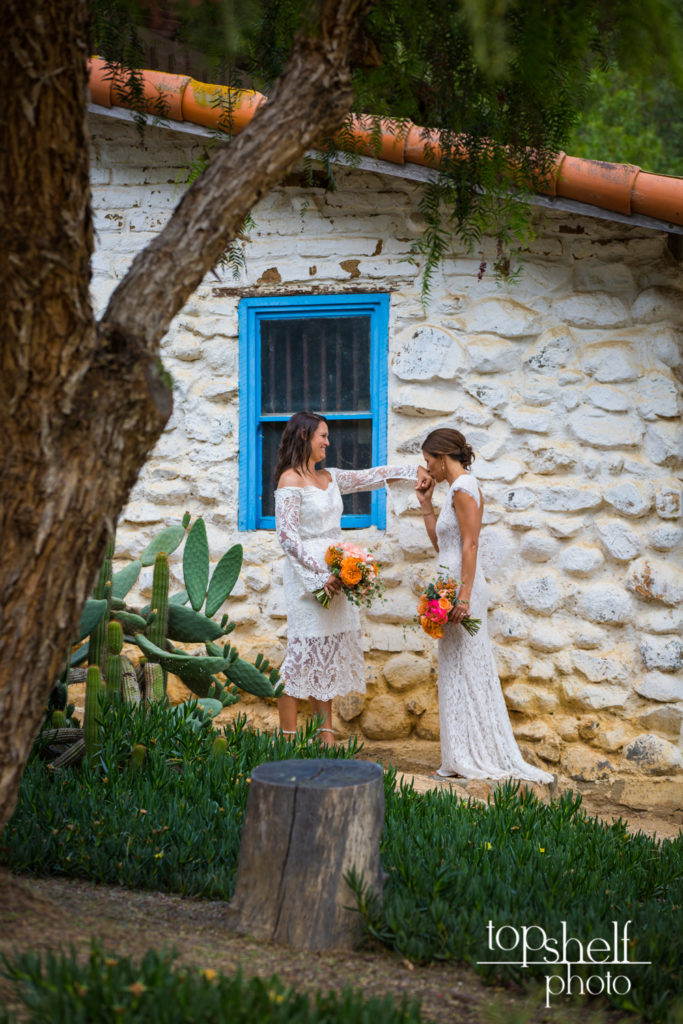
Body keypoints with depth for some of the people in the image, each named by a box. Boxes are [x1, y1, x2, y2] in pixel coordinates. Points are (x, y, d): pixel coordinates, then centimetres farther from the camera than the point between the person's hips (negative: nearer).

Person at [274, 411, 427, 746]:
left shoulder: (329, 478, 15)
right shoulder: (290, 481, -8)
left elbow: (370, 477, 24)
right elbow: (287, 536, -14)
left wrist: (413, 470, 18)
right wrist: (320, 574, -18)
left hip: (334, 577, 8)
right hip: (307, 577, -8)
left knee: (329, 657, 7)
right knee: (302, 654, -8)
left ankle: (326, 737, 10)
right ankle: (289, 740, -5)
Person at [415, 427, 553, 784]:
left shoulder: (463, 487, -12)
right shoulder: (458, 488, 18)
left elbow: (470, 544, -19)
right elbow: (439, 541, 24)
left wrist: (463, 596, -24)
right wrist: (426, 503, 19)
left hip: (461, 585, -10)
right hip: (454, 587, 10)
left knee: (465, 667, -5)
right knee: (457, 670, 11)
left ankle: (478, 757, 1)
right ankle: (464, 758, 15)